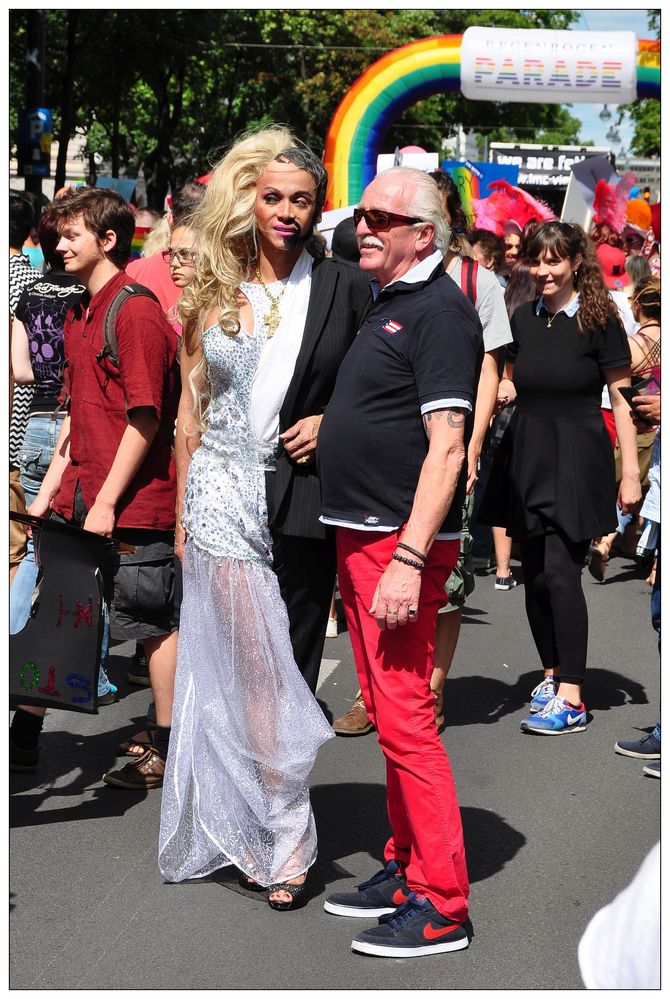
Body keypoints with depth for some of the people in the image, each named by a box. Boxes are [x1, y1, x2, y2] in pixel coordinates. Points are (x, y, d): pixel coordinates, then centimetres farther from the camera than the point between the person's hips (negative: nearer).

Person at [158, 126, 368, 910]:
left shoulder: (342, 288, 2)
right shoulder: (211, 292, 6)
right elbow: (191, 411, 9)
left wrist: (334, 422, -10)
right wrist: (182, 514, 7)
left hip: (302, 499, 0)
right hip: (223, 495, 0)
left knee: (288, 670, 6)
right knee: (257, 674, -4)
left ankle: (254, 831, 19)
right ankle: (282, 845, 6)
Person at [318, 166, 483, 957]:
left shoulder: (440, 311, -13)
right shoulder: (384, 305, 17)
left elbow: (446, 446, -20)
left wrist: (409, 558, -25)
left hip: (401, 543, -10)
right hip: (359, 537, 10)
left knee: (404, 717, -9)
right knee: (385, 713, 15)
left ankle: (441, 906, -3)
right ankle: (406, 868, 26)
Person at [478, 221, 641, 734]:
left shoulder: (599, 321, -6)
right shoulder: (524, 318, 9)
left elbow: (621, 401, -6)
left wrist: (631, 473, -9)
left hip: (576, 459, -5)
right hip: (527, 456, 5)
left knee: (561, 573, -13)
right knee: (535, 574, 8)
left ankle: (571, 698, -11)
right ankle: (553, 672, 24)